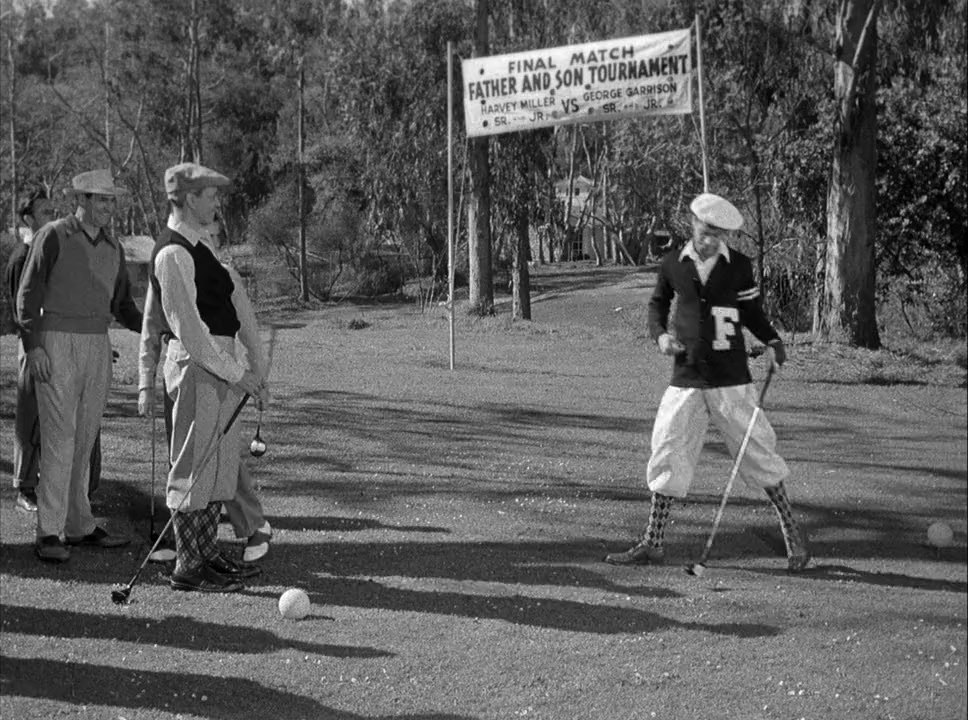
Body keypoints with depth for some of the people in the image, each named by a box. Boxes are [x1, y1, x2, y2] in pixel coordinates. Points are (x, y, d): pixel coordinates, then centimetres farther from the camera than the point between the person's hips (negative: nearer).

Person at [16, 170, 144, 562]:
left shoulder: (113, 248, 13)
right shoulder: (53, 236, -4)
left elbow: (122, 304, 19)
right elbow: (28, 294, -5)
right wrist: (33, 347, -14)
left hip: (97, 345, 6)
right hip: (57, 343, -6)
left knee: (85, 439, 9)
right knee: (59, 438, -9)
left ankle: (79, 525, 16)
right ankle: (48, 533, -7)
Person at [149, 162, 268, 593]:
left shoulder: (203, 244, 16)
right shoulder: (173, 253, -15)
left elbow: (236, 298, 14)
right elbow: (189, 328, -20)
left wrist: (255, 361, 6)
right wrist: (237, 373, -17)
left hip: (222, 364, 10)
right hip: (195, 364, -10)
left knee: (221, 464, 15)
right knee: (194, 467, -5)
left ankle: (207, 555, 25)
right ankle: (187, 569, 1)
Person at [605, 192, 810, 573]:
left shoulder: (740, 266, -1)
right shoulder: (673, 265, 2)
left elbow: (752, 311, 11)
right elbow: (658, 304, 17)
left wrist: (772, 341, -6)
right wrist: (660, 335, -2)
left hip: (731, 380, -2)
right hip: (686, 378, 2)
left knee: (757, 452, 0)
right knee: (668, 453, 2)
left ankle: (792, 533, 15)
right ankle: (652, 544, 11)